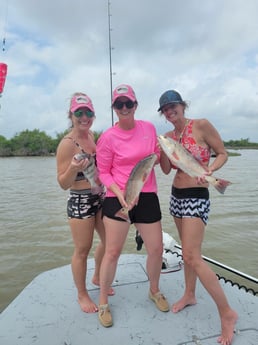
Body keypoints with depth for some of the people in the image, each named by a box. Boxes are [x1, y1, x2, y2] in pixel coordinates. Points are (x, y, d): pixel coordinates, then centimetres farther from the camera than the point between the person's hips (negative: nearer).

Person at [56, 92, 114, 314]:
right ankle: (82, 295, 30)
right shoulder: (67, 144, -17)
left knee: (109, 241, 18)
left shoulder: (91, 134, 4)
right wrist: (73, 168, -34)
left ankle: (97, 277, 43)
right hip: (80, 201, -7)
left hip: (101, 197, 8)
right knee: (82, 250, 7)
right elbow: (63, 183, -16)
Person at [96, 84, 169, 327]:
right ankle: (103, 302, 26)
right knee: (113, 252, 2)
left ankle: (154, 291, 40)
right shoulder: (107, 137, -7)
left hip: (147, 197, 4)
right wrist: (120, 193, -19)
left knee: (156, 249, 11)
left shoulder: (149, 128, 5)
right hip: (118, 199, -3)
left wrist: (157, 157, -6)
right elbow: (103, 172, -3)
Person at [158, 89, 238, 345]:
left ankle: (227, 313, 7)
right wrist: (162, 150, -11)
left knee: (192, 256, -9)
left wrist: (208, 170, -23)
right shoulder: (168, 136, 8)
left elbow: (222, 154, -5)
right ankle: (189, 295, 34)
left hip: (196, 197, -6)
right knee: (189, 251, 16)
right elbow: (166, 170, 5)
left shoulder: (201, 125, -9)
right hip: (176, 196, 6)